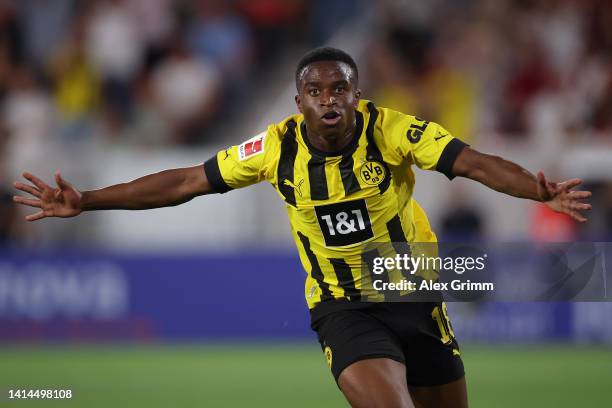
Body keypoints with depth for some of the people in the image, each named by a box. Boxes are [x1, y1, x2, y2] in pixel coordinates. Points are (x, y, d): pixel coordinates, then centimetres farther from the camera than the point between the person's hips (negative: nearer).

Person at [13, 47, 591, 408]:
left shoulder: (391, 131, -14)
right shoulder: (277, 148, -8)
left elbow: (474, 162, -24)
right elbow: (185, 181, 0)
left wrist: (539, 190, -43)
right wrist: (84, 202, -1)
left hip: (413, 296, 1)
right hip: (341, 309, -1)